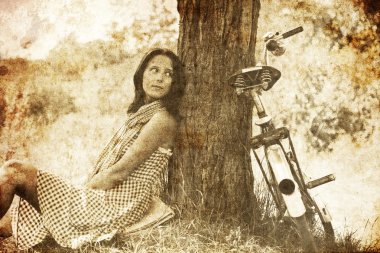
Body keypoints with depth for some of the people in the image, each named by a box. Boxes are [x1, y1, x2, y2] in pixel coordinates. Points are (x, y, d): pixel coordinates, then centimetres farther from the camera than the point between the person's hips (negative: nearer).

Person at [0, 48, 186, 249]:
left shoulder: (162, 118, -12)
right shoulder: (143, 112, 17)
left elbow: (119, 172, -14)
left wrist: (83, 189, -2)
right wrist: (83, 192, 6)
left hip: (117, 206, -9)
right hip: (106, 198, 9)